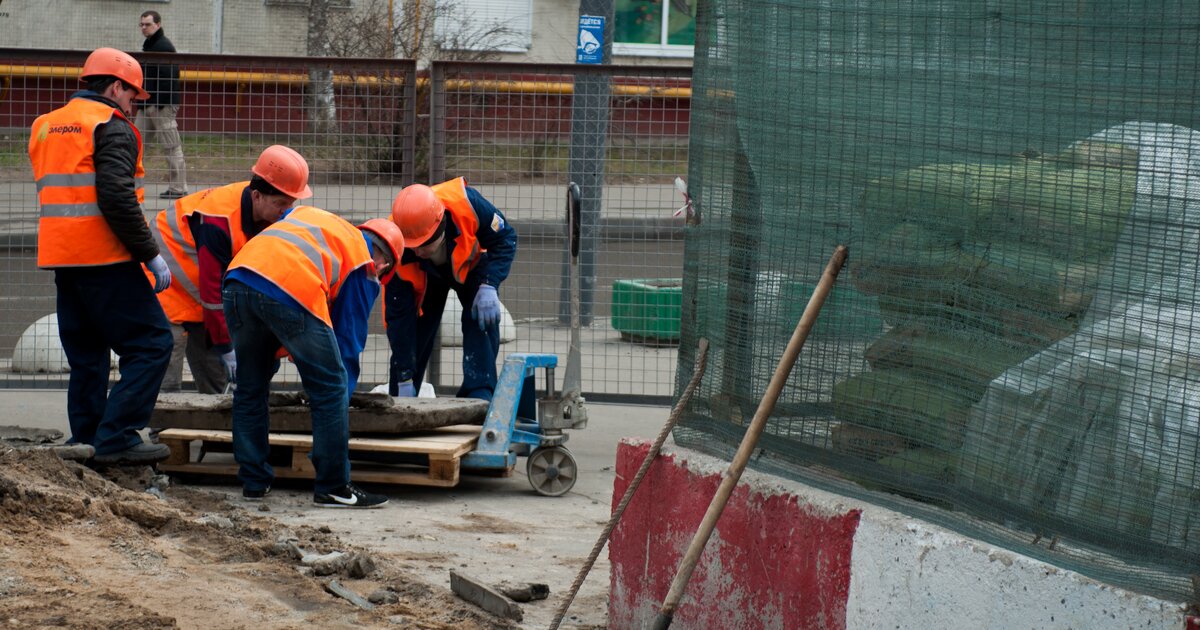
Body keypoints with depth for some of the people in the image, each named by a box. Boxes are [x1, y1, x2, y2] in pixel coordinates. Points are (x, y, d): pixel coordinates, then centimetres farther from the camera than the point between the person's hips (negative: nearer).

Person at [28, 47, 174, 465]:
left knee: (86, 354, 16)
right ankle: (117, 438, -12)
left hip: (61, 258, 8)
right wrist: (151, 254, -14)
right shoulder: (111, 126, -7)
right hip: (104, 258, -8)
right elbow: (117, 198, -18)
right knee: (151, 344, -5)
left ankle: (86, 440, 15)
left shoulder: (46, 125, 19)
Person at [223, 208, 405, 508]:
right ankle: (333, 488, 11)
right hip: (293, 291, -6)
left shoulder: (304, 213, 37)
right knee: (330, 389, 8)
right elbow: (349, 340, 18)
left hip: (237, 280, 6)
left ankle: (254, 482, 28)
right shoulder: (366, 267, 20)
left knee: (250, 389, 22)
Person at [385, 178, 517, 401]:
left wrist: (488, 286, -40)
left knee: (482, 322, -23)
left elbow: (505, 240, -24)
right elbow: (398, 317, -30)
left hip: (471, 264, 0)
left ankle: (479, 395, -21)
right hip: (424, 278, 0)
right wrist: (404, 380, -28)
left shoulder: (465, 204, -43)